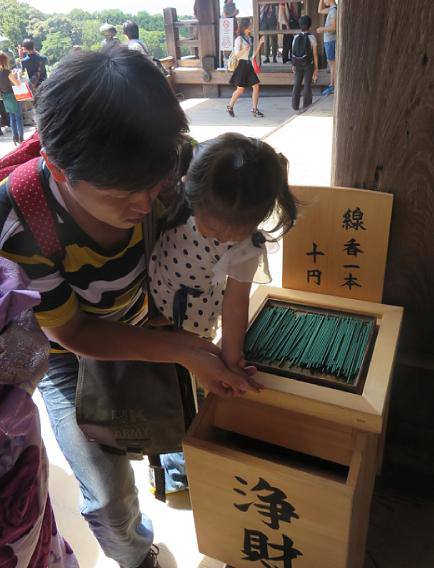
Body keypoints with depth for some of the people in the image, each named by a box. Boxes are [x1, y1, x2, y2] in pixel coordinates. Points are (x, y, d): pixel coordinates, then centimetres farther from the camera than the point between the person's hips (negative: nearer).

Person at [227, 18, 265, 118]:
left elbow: (253, 55, 12)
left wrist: (260, 44, 5)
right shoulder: (239, 39, -8)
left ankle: (254, 109, 2)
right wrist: (244, 50, -29)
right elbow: (236, 54, -12)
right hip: (242, 65, -7)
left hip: (249, 65, 7)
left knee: (256, 87, -3)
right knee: (240, 89, -4)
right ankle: (230, 107, 16)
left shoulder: (250, 38, 13)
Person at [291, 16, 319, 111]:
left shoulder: (296, 37, -2)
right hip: (308, 65, -3)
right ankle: (306, 106, 7)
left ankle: (295, 105, 15)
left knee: (297, 84, 12)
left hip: (298, 64, 3)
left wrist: (294, 65, 10)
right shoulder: (312, 38, -9)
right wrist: (316, 68, -2)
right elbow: (315, 54, -8)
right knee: (307, 85, 4)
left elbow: (293, 52, 1)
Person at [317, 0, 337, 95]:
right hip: (329, 40, 10)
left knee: (333, 64, -5)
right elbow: (320, 11, 25)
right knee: (331, 63, 13)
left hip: (331, 41, -10)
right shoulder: (331, 9, 11)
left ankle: (335, 88, -1)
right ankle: (331, 86, 21)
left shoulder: (334, 10, -17)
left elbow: (333, 27, -23)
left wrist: (322, 29, -11)